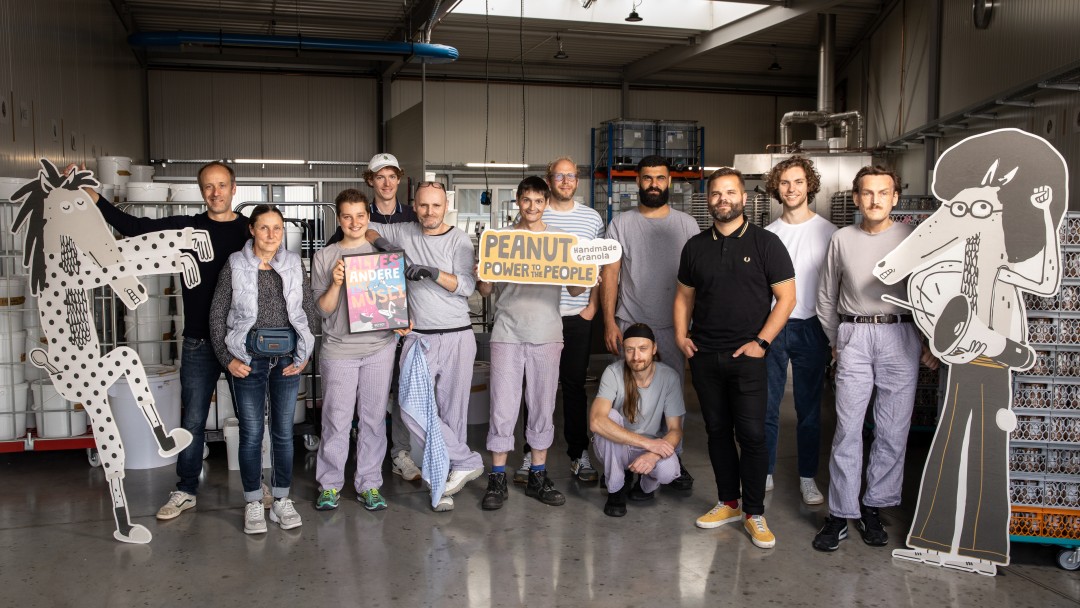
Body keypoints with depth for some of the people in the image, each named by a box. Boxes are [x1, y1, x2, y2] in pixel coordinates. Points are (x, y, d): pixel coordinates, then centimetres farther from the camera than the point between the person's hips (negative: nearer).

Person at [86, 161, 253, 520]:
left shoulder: (251, 231, 1)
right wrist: (90, 195, -7)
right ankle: (186, 491, 21)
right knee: (193, 419, 7)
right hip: (199, 341, 1)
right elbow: (133, 227, 0)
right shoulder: (186, 227, 3)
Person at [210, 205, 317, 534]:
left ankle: (281, 500, 21)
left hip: (287, 358, 2)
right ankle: (253, 504, 15)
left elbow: (310, 312, 7)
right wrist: (228, 358, -6)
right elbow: (217, 315, 0)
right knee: (251, 433, 2)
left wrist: (304, 355, -1)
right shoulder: (235, 266, -1)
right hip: (249, 358, -2)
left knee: (284, 431, 8)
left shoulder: (293, 265, 5)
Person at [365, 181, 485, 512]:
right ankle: (467, 462, -2)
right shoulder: (404, 233, 9)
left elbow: (467, 286, -9)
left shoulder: (459, 240, 1)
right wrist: (375, 240, 1)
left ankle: (444, 483, 10)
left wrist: (433, 272, -22)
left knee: (453, 412, 0)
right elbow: (369, 230, 23)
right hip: (419, 336, 2)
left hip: (457, 336, -2)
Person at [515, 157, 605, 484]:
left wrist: (593, 305, -1)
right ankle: (532, 454, 14)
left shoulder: (592, 218, 7)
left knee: (574, 384, 7)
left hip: (578, 315, 1)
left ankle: (579, 454, 16)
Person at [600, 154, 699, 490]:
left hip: (673, 327, 1)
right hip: (630, 325, 0)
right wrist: (609, 322, -6)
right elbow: (610, 274, 2)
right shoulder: (621, 224, 4)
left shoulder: (686, 224, 6)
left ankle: (673, 460, 18)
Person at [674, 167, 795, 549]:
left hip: (747, 356, -4)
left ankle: (754, 513, 9)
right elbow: (684, 295, 18)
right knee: (717, 430, 11)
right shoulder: (695, 246, 10)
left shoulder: (765, 243, -2)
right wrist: (681, 334, 3)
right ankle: (728, 503, 24)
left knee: (752, 434, -3)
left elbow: (786, 297, -3)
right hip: (704, 356, 4)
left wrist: (761, 341, -11)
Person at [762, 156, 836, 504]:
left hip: (810, 327, -2)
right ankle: (764, 473, 17)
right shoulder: (768, 234, 8)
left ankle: (808, 477, 18)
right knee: (766, 406, 4)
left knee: (809, 408, 6)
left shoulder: (827, 231, 0)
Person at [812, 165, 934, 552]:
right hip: (854, 337, 0)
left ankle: (874, 508, 19)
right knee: (847, 429, -2)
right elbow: (826, 297, 14)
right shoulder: (842, 240, 6)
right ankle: (840, 516, 5)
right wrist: (836, 341, 15)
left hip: (900, 336, 0)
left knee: (893, 431, 5)